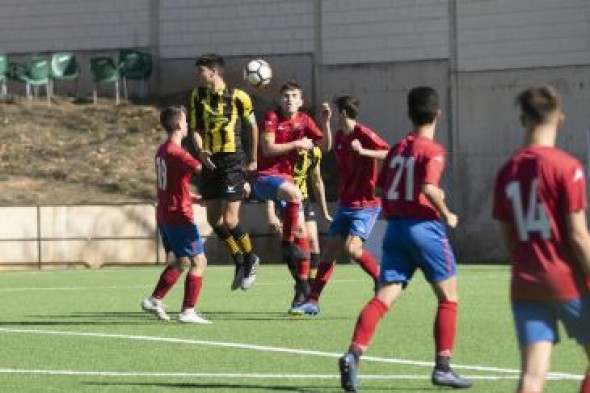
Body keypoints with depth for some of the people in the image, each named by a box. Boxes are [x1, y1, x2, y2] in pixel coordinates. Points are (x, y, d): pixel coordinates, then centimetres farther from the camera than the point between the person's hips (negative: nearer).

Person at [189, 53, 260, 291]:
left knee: (229, 219, -10)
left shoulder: (237, 97, -8)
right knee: (213, 218, 5)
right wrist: (200, 150, -15)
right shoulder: (197, 96, 5)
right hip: (210, 162, 5)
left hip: (232, 162, -5)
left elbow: (252, 125, 5)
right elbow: (195, 128, 5)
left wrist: (254, 159, 8)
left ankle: (250, 259, 14)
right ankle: (239, 262, 23)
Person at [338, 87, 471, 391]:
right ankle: (442, 367, 7)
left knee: (384, 297, 0)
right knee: (448, 297, 9)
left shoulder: (397, 148, 11)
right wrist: (446, 215, -7)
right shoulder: (432, 151, -8)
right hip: (424, 226, -5)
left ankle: (354, 353, -19)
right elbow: (429, 188, -21)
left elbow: (382, 188, 12)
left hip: (395, 227, 6)